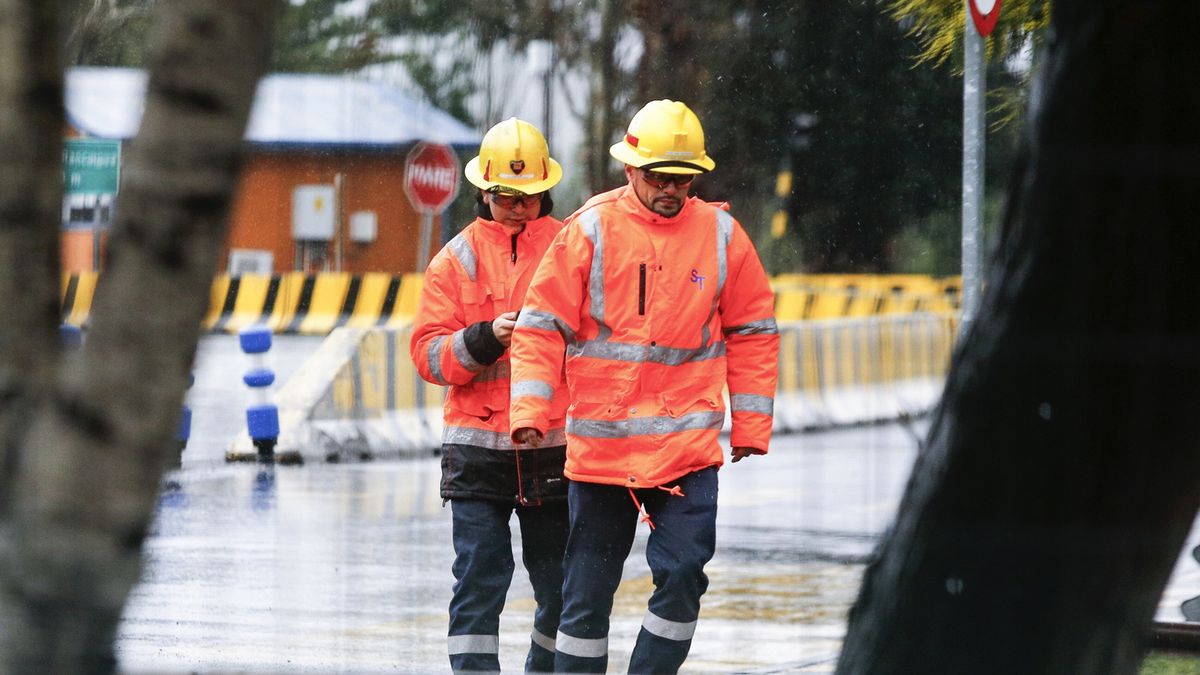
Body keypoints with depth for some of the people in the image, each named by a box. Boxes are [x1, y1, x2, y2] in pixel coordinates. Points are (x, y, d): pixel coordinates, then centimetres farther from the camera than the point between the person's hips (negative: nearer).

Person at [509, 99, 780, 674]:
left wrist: (750, 426, 8)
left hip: (687, 444, 1)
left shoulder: (721, 235, 4)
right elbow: (542, 326, -1)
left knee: (683, 577, -10)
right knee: (588, 589, 7)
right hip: (599, 443, -1)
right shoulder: (590, 231, -2)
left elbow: (753, 333, 12)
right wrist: (530, 411, -12)